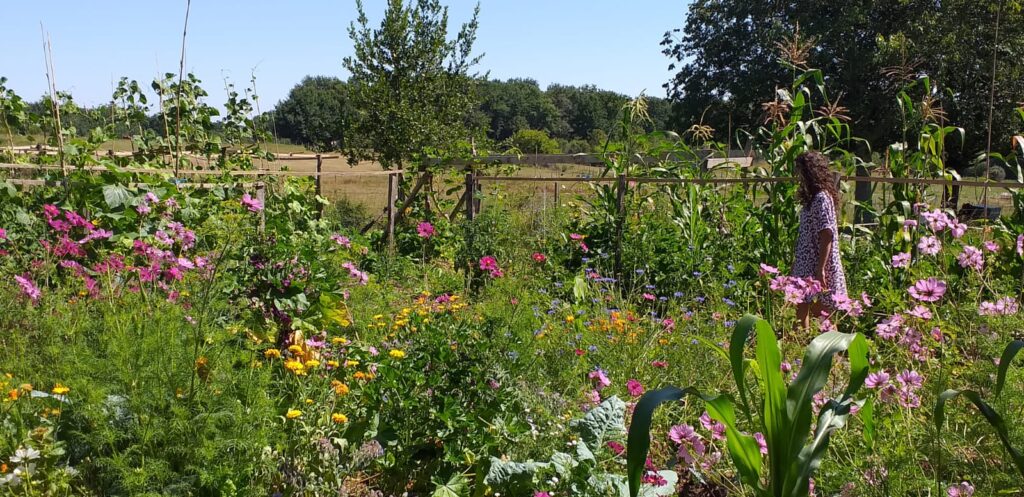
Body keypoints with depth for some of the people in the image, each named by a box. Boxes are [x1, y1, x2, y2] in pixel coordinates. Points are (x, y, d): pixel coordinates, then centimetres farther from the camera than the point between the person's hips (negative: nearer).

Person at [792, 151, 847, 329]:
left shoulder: (821, 198, -15)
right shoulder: (813, 197, 14)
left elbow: (827, 236, -20)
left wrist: (820, 270, -23)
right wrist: (796, 265, 19)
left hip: (817, 267, -9)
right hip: (807, 265, 9)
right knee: (802, 310, 10)